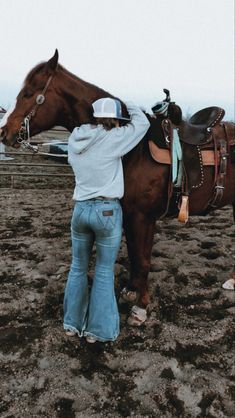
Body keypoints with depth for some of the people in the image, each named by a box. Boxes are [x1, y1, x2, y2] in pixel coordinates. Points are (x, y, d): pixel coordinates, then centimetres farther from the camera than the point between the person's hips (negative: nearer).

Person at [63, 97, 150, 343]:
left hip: (80, 209, 5)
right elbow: (142, 123, 2)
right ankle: (96, 330, 22)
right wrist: (130, 105, 22)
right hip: (107, 211, -5)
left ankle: (72, 323, 31)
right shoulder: (112, 139, -10)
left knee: (77, 267, 19)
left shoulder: (75, 140, 5)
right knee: (104, 271, 10)